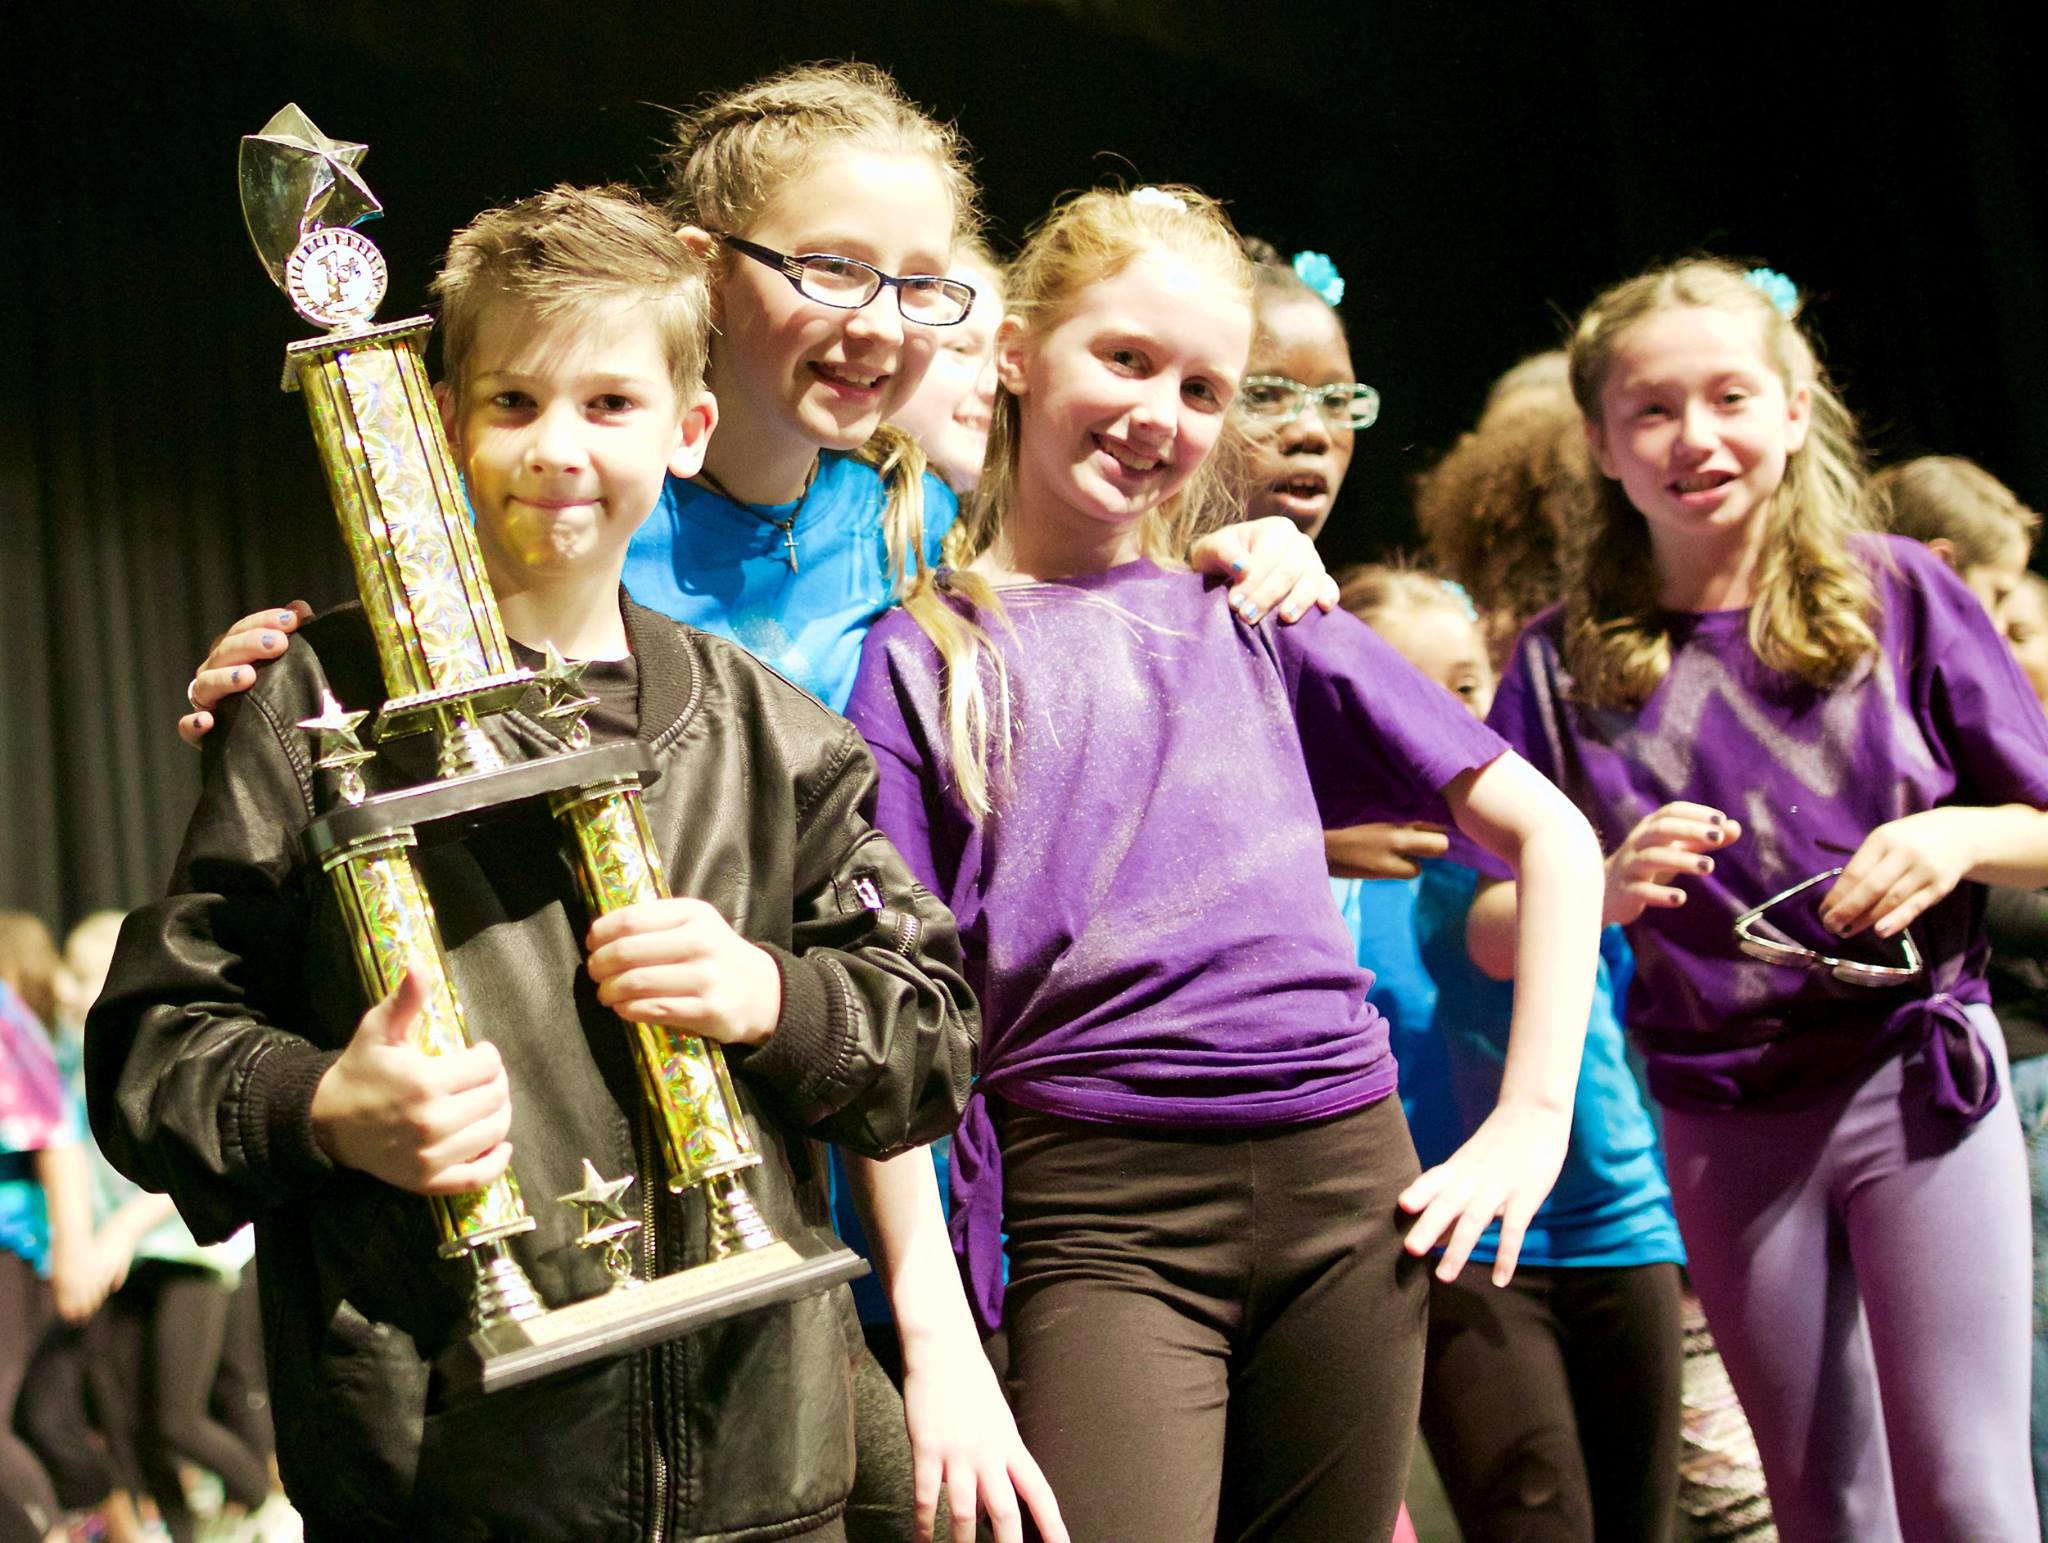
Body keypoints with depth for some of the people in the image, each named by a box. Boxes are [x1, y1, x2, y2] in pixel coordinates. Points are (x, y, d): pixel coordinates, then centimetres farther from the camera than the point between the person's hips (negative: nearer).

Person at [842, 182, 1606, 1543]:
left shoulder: (1259, 622, 13)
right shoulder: (924, 655, 6)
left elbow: (1552, 834, 15)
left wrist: (1532, 1120, 5)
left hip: (1346, 1189, 3)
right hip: (1100, 1214, -3)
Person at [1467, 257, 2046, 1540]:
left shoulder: (1897, 593, -3)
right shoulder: (1567, 661, -1)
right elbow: (1495, 937, -1)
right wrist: (1607, 893, -21)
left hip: (1914, 1083, -1)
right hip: (1723, 1124, 2)